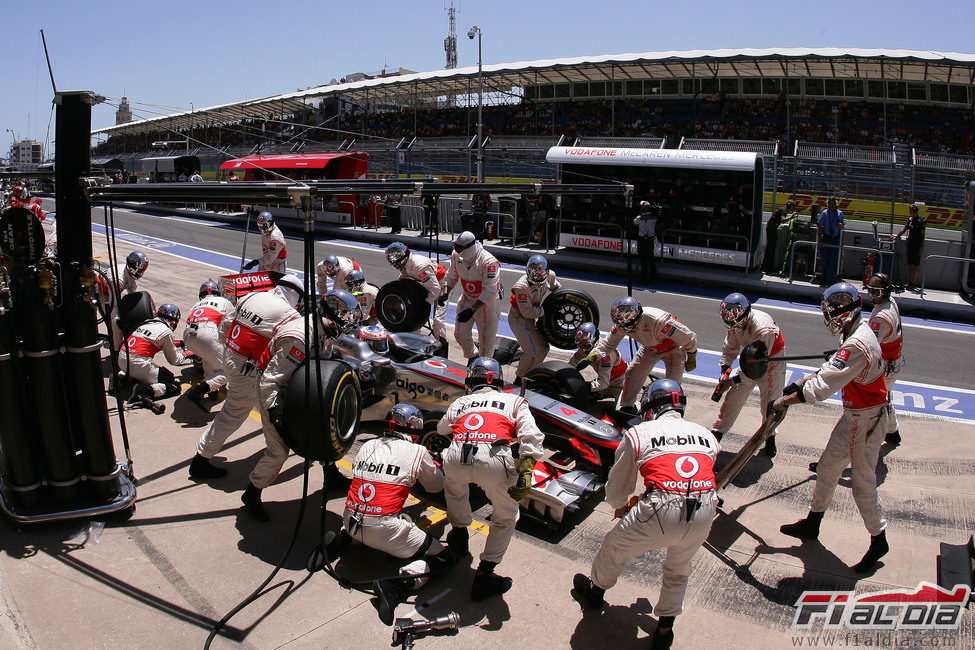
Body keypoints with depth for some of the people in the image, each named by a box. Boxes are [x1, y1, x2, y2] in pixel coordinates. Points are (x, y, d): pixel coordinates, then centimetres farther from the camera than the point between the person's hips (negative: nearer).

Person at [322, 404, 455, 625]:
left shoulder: (367, 446, 11)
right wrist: (434, 463, 33)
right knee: (444, 558, 3)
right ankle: (397, 584, -18)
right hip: (383, 530, -6)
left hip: (351, 521, 6)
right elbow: (436, 486, 15)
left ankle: (339, 540, 15)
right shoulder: (418, 452, -1)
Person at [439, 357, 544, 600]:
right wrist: (525, 473, 1)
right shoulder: (514, 401, 26)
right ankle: (484, 575, 15)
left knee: (455, 487, 39)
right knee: (506, 517, 20)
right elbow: (531, 436, 9)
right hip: (494, 461, -2)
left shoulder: (461, 402, 30)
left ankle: (459, 534, 48)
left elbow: (442, 430, 42)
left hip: (455, 458, 2)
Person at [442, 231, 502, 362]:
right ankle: (472, 356, 37)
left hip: (487, 302, -5)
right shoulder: (456, 256, -10)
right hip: (468, 298, 5)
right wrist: (446, 293, -11)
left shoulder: (489, 262, -30)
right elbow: (451, 277, 7)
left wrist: (473, 309, -37)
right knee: (460, 334, 8)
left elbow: (489, 292, -30)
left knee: (486, 338, 1)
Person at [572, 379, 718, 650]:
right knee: (679, 569, 32)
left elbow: (616, 488, 15)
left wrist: (622, 508, 39)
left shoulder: (639, 433, 9)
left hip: (660, 514, -4)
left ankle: (595, 590, 49)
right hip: (703, 516, 4)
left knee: (615, 548, 25)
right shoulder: (706, 435, 20)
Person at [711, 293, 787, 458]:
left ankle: (770, 437, 22)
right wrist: (725, 371, -15)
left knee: (769, 401, -2)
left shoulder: (763, 329, -36)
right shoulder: (735, 323, -15)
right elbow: (730, 348, 0)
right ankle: (717, 432, 12)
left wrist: (733, 380, -29)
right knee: (734, 396, 2)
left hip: (772, 360, -6)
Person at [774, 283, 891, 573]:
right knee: (827, 467, 16)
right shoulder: (859, 333, 4)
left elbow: (823, 387, -30)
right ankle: (812, 524, 30)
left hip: (865, 421, -10)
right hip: (853, 417, 10)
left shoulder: (856, 345, -29)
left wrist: (785, 401, -22)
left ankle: (878, 541, 22)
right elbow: (830, 370, 14)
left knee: (863, 483, 2)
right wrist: (798, 384, 7)